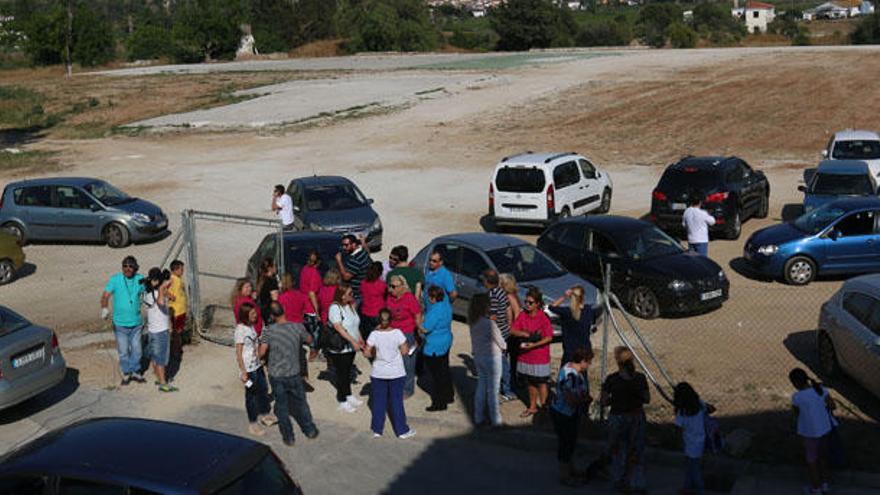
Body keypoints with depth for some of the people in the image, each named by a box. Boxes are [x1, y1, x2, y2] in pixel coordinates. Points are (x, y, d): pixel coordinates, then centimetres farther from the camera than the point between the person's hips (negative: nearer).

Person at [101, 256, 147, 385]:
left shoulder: (140, 279, -3)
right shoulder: (115, 280, -11)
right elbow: (105, 296, -19)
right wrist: (104, 309, -37)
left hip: (136, 323, 2)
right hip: (120, 324, -2)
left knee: (136, 349, 12)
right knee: (123, 351, 7)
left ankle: (135, 372, 30)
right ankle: (126, 373, 26)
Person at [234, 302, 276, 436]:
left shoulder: (251, 326, 5)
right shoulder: (240, 330, -20)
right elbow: (238, 353, -19)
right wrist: (243, 372, -19)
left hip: (257, 365, 8)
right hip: (248, 368, -8)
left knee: (263, 389, 19)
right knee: (251, 394, 5)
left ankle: (264, 414, 37)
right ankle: (252, 423, 18)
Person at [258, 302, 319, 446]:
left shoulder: (269, 331, -15)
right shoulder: (298, 328, -10)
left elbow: (262, 352, -17)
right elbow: (309, 339, 8)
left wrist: (261, 358, 6)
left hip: (276, 376, -1)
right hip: (293, 374, 1)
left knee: (281, 406, 13)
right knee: (300, 403, 19)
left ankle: (288, 437, 23)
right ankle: (310, 430, 33)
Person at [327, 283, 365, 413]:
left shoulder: (351, 305, 4)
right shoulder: (335, 308, -21)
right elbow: (339, 328, -28)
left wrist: (360, 339, 13)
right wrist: (353, 341, -30)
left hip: (351, 347, 8)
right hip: (339, 348, -8)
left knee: (348, 372, 21)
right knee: (341, 374, 4)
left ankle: (348, 395, 36)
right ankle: (342, 401, 16)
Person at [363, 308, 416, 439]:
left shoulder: (374, 334, -11)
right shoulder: (397, 333, -14)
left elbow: (366, 353, -8)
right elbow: (404, 351, -10)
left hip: (378, 374, 1)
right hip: (396, 373, -1)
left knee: (378, 401, 13)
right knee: (396, 401, 9)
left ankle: (377, 430, 21)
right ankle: (402, 430, 17)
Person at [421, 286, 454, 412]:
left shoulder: (435, 312, -29)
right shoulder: (446, 303, -2)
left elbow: (425, 329, -24)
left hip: (434, 347, -9)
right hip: (446, 342, 10)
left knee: (436, 375, 2)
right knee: (444, 370, 22)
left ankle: (439, 403, 11)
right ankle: (449, 396, 36)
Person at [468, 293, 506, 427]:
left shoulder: (473, 323, -3)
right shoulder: (490, 323, -24)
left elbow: (474, 341, 6)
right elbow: (502, 344, -14)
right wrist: (504, 346, 8)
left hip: (478, 357, 6)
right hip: (492, 358, -6)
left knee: (481, 387, 17)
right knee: (493, 390, 5)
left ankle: (478, 417, 24)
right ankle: (495, 419, 15)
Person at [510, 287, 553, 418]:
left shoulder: (543, 318, -15)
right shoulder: (522, 315, 0)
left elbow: (549, 337, -16)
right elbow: (513, 330, -1)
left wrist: (534, 345, -24)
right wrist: (524, 334, -18)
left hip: (540, 357, -5)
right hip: (526, 356, 5)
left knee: (541, 383, 4)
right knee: (530, 382, 17)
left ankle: (544, 407, 17)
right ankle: (532, 407, 31)